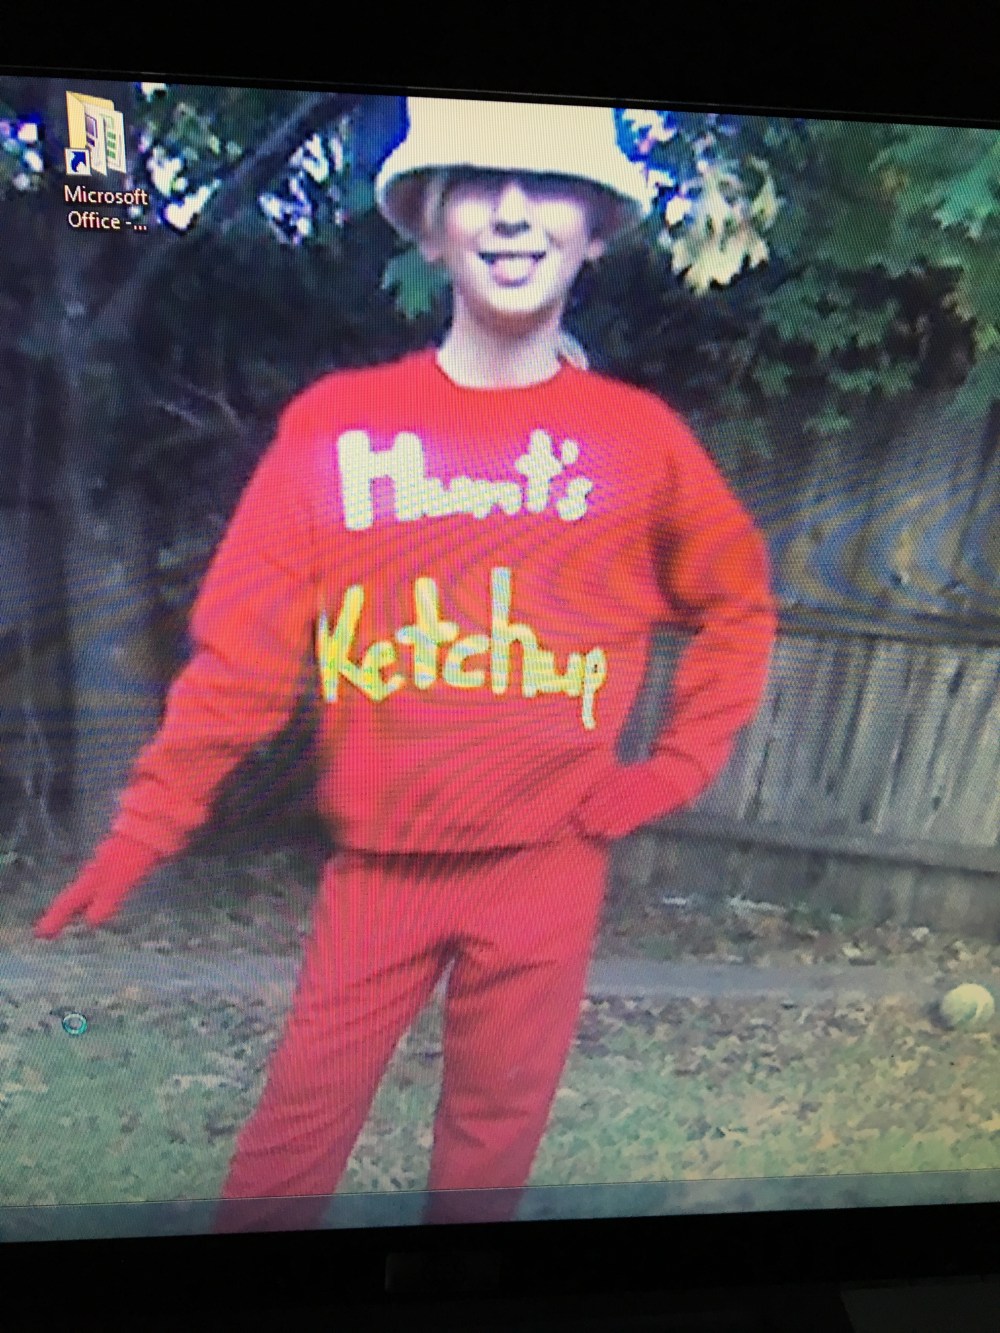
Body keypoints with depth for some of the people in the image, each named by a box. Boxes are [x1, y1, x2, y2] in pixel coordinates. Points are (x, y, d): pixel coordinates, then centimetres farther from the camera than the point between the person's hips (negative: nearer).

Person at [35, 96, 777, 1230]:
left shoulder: (638, 436, -2)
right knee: (296, 1132, 12)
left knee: (493, 1142, 17)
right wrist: (145, 829, -7)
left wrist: (676, 768, 3)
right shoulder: (337, 422, -4)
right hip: (377, 866, 0)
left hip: (547, 865, 1)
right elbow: (243, 647, -4)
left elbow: (737, 606, 11)